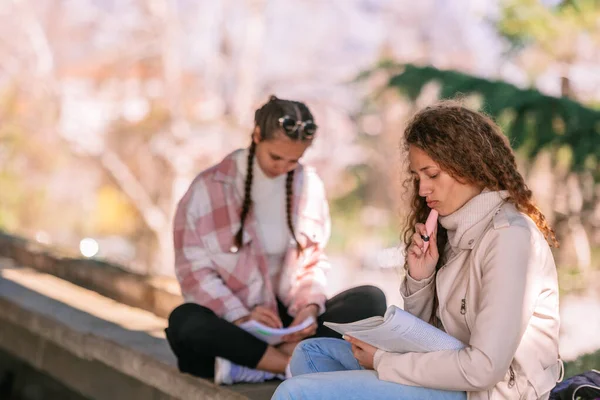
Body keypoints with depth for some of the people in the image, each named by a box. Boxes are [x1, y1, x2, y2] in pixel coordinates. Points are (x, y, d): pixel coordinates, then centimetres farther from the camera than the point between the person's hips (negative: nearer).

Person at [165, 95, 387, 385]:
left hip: (287, 319, 3)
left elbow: (313, 261, 8)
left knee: (371, 300, -20)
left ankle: (248, 364, -29)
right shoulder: (210, 187, -6)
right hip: (230, 322, -3)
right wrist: (241, 317, -23)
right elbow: (195, 269, -9)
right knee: (185, 322, -37)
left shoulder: (309, 186, 3)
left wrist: (310, 306, -13)